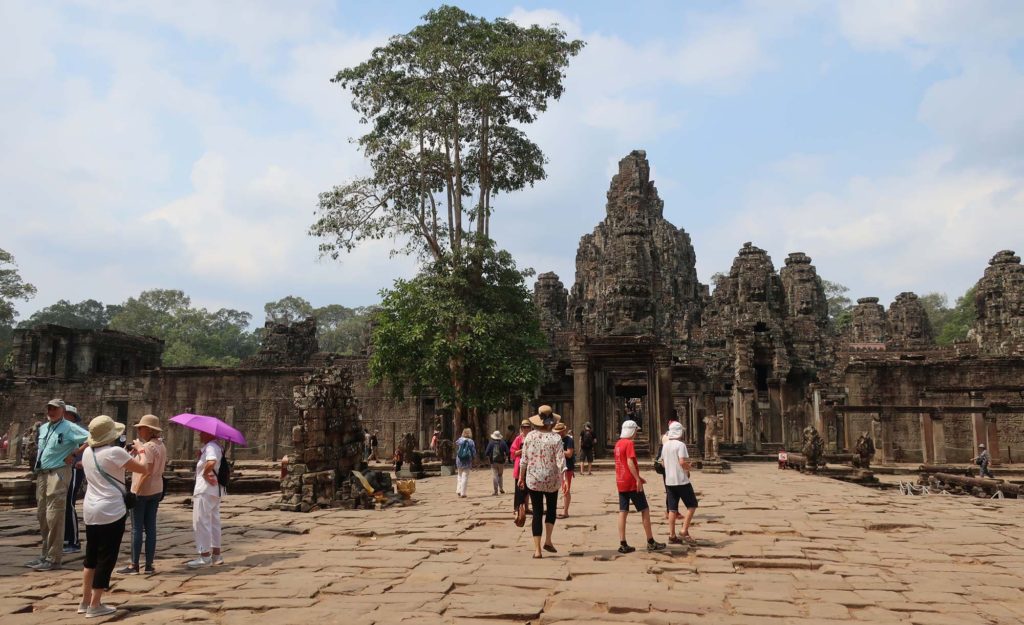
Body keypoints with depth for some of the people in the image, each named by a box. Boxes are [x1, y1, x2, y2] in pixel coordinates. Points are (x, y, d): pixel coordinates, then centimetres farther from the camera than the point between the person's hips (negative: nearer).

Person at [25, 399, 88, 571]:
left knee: (54, 517, -9)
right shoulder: (42, 428, 16)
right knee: (42, 515, 14)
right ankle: (45, 554, 25)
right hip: (41, 473, 8)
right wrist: (35, 461, 14)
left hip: (58, 473, -8)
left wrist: (74, 453, -14)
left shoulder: (69, 428, -8)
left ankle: (53, 559, -4)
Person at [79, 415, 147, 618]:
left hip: (90, 510, 8)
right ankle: (95, 605, 6)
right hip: (111, 511, -8)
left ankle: (85, 601, 25)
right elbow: (143, 469, -12)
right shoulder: (115, 451, -16)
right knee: (106, 559, 2)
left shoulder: (87, 453, 6)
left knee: (91, 556, 18)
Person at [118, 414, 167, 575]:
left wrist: (136, 491, -21)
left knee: (137, 528, 1)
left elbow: (146, 471, -22)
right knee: (151, 528, 10)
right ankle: (149, 565, 13)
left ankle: (134, 565, 6)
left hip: (142, 491, -8)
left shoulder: (146, 446, -16)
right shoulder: (161, 446, 9)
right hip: (157, 490, 8)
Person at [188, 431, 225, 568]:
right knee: (214, 521, 14)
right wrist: (200, 455, 4)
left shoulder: (211, 447, -17)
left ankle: (205, 556, -2)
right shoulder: (214, 447, 17)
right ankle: (216, 555, 21)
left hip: (205, 491, -11)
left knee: (201, 522, -5)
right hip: (214, 491, 11)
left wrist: (205, 473, -22)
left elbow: (211, 462, -37)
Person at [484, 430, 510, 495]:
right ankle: (501, 488, 15)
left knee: (494, 476, 1)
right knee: (500, 475, 18)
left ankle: (496, 491, -3)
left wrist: (488, 458, 7)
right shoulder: (503, 443, -2)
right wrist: (506, 458, 10)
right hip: (501, 461, 2)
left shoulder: (491, 443, -5)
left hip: (493, 461, -1)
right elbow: (507, 452, -4)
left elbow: (487, 453, -8)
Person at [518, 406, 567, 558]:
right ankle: (548, 541, 16)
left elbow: (524, 460, 0)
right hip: (552, 480, -1)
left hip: (533, 480, 1)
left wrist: (521, 477, 11)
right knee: (551, 509, 21)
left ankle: (537, 549, 4)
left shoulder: (530, 436, -4)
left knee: (537, 513, 6)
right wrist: (564, 479, -11)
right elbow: (560, 461, -13)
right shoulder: (555, 438, -9)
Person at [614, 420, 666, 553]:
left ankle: (623, 544, 4)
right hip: (631, 483, -8)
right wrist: (638, 479, -20)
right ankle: (651, 542, 8)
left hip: (621, 482, 8)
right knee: (645, 510, 3)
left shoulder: (618, 444, 13)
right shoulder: (629, 443, -13)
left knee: (623, 512, 6)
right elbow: (630, 463, -21)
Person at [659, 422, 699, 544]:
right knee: (692, 505, 5)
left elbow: (662, 462, 16)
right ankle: (684, 532, -2)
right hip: (681, 480, -7)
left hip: (669, 481, 7)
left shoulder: (665, 445, 9)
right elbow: (682, 462, -23)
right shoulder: (680, 444, -14)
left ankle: (672, 535, 9)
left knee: (672, 509, 9)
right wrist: (688, 469, -5)